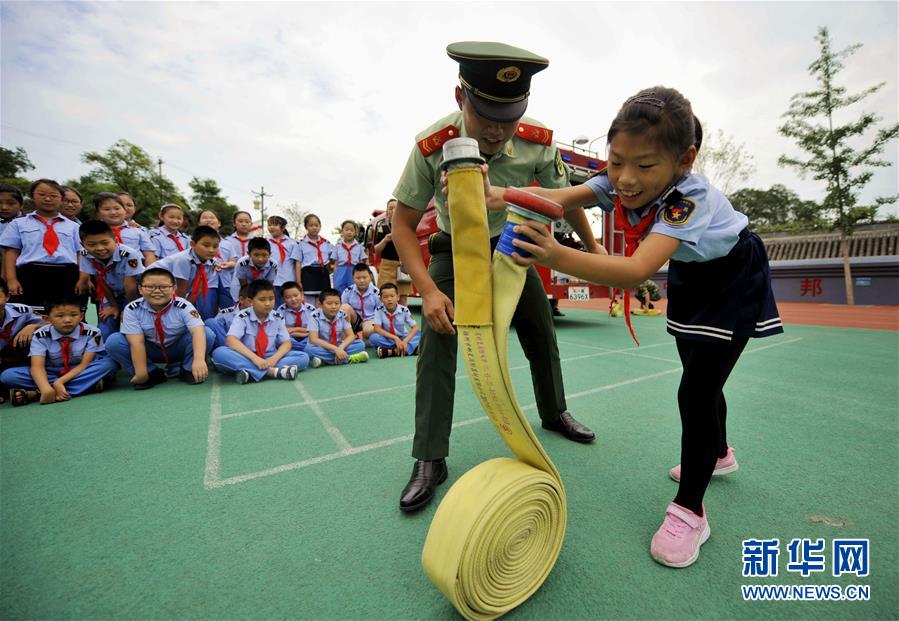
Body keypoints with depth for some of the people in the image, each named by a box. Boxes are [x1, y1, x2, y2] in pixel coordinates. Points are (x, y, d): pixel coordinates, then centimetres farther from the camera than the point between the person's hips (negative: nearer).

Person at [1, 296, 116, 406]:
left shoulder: (91, 333, -15)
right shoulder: (41, 336, -11)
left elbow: (85, 364, -18)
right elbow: (37, 367, -23)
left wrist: (59, 382, -32)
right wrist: (46, 389, -42)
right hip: (51, 374, 2)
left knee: (109, 362, -30)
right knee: (8, 375, -20)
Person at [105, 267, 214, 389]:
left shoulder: (183, 306, -23)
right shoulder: (132, 309, -17)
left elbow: (198, 332, -38)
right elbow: (136, 342, -23)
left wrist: (199, 360, -53)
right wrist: (141, 373, -28)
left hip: (178, 350, -2)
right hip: (150, 351, 2)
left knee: (207, 334, -28)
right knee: (113, 341, -21)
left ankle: (187, 370, -7)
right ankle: (152, 373, -8)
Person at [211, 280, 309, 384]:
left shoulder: (278, 318, 0)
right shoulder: (243, 317, -8)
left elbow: (286, 343, -1)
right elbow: (231, 340, -22)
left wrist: (274, 358, -23)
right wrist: (254, 358, -35)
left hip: (269, 359, 2)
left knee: (303, 357, -19)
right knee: (219, 353, -32)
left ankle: (251, 373, -30)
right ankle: (273, 371, -37)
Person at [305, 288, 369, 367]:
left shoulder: (342, 315, -6)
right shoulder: (315, 317, -15)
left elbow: (351, 335, -9)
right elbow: (313, 339, -24)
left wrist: (340, 348, -29)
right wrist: (335, 349, -33)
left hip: (339, 347, 3)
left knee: (360, 344, -17)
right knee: (309, 348, -34)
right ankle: (348, 358, -27)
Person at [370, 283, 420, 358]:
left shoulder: (404, 310, -11)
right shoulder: (379, 310, -11)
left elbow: (415, 327, -12)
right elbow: (377, 329, -18)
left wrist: (405, 341, -27)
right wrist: (395, 338, -27)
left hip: (402, 338, 1)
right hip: (387, 339, 0)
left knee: (419, 336, -26)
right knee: (373, 337, -30)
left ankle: (390, 351, -33)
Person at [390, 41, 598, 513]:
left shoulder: (537, 143, -21)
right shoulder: (432, 147, -28)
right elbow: (402, 224, -21)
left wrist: (593, 250, 8)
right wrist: (428, 290, -32)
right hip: (455, 251, -2)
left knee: (541, 335, 7)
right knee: (438, 342, -19)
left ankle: (554, 413, 35)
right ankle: (429, 460, -5)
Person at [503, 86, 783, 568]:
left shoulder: (688, 199, -40)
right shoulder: (620, 183, -20)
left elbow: (637, 271, -56)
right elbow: (560, 196, -33)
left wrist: (557, 257, -69)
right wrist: (501, 195, -50)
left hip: (733, 279, -7)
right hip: (688, 275, 7)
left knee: (696, 391, -16)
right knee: (700, 379, 20)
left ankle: (689, 510, 0)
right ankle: (718, 453, 45)